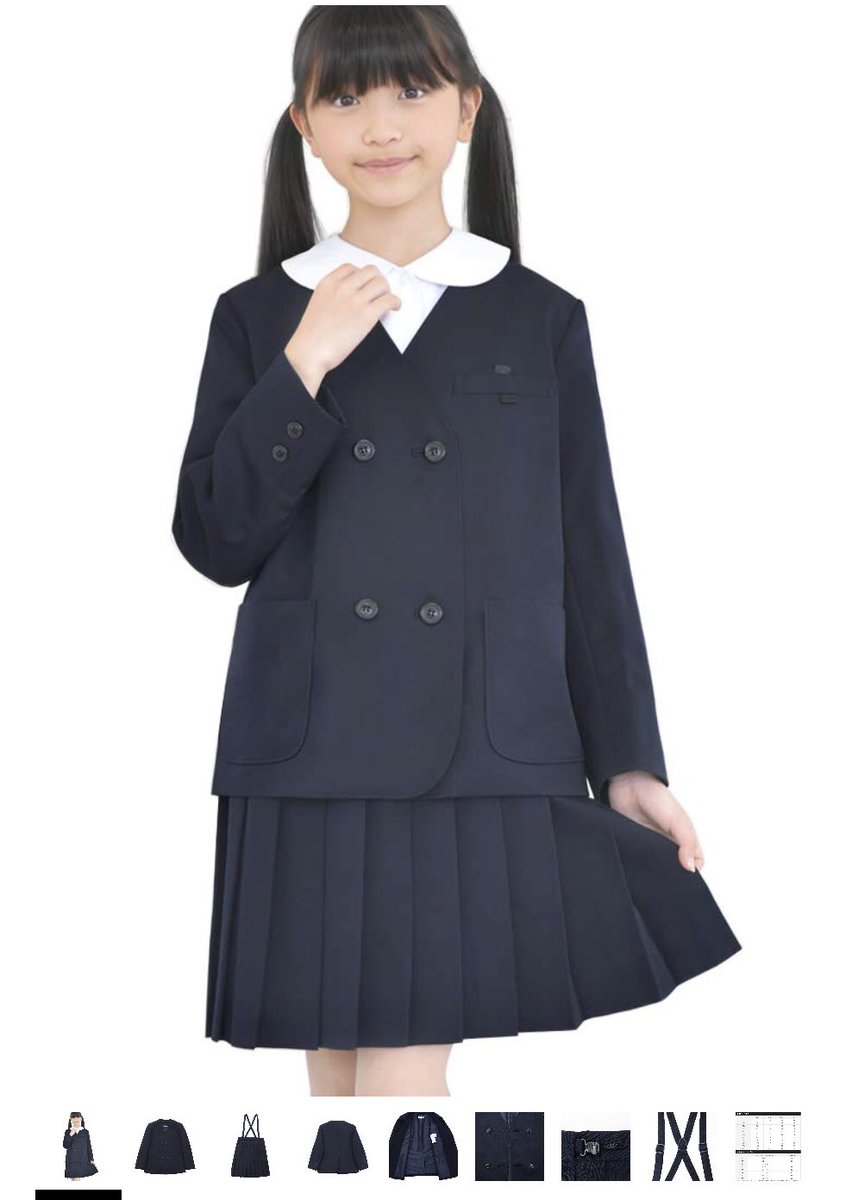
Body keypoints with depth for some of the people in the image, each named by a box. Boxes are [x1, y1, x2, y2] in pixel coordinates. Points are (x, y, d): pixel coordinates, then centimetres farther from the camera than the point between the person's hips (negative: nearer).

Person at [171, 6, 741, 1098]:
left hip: (485, 762, -1)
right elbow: (213, 540, -1)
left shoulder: (542, 320, 5)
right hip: (311, 761, 2)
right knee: (338, 1064, 10)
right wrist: (303, 370, -11)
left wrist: (626, 762, 6)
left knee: (408, 1066, -5)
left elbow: (590, 558, 7)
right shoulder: (257, 319, 7)